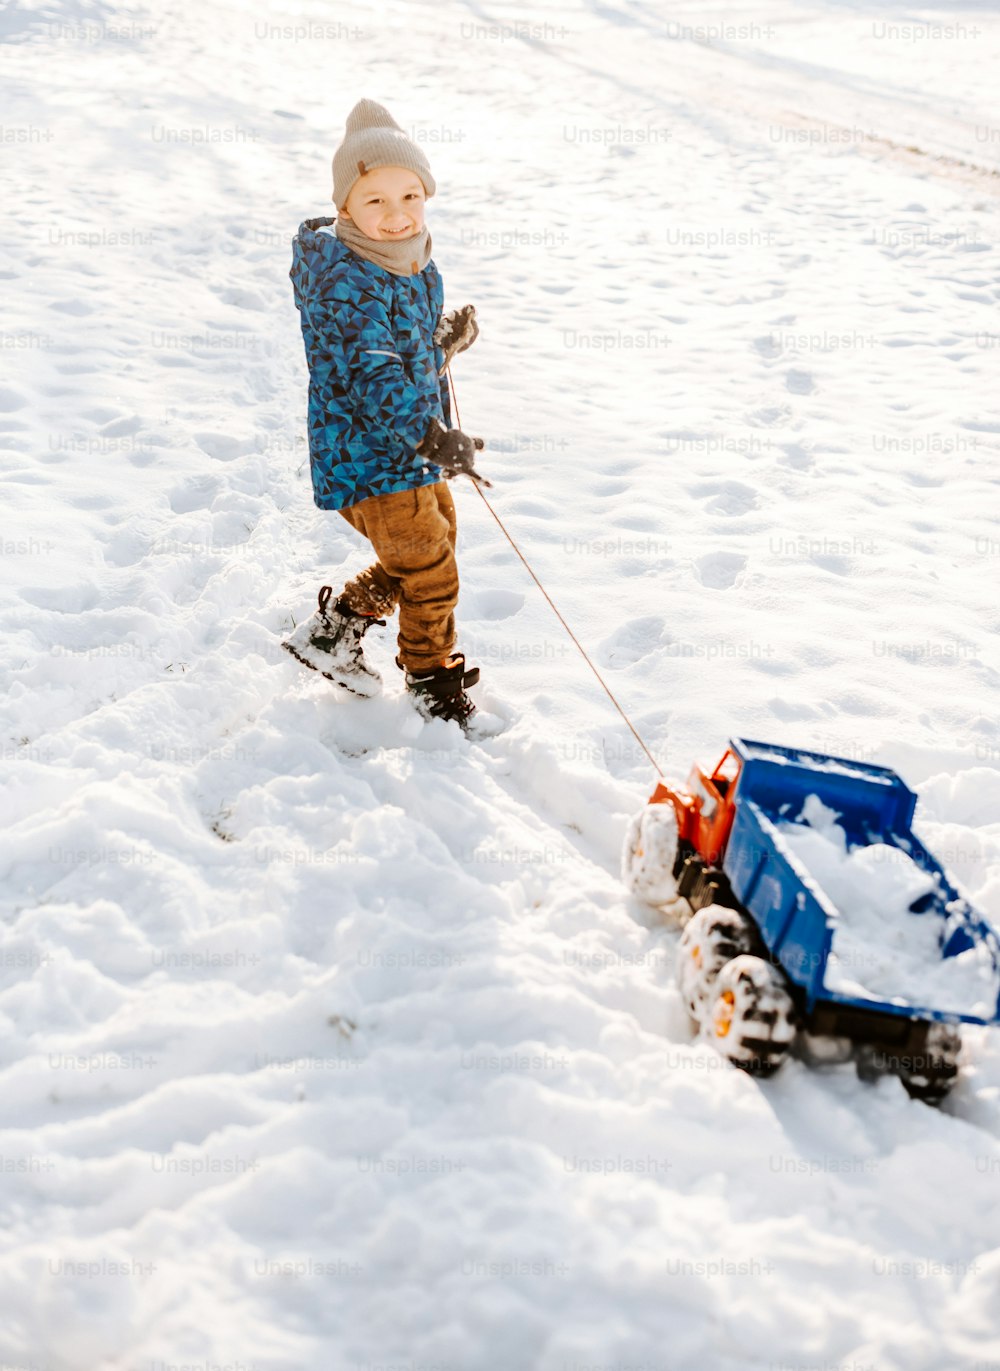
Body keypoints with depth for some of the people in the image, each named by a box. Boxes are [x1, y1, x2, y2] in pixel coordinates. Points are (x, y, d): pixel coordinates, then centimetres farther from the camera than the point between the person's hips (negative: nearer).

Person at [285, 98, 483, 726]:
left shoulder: (418, 267, 6)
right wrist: (432, 435, -42)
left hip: (418, 452, 9)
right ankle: (434, 678, 24)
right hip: (368, 460, -9)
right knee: (430, 572, 0)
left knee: (433, 546, 23)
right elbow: (371, 375, -33)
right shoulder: (344, 281, -23)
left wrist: (449, 340, -3)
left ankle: (337, 626, 34)